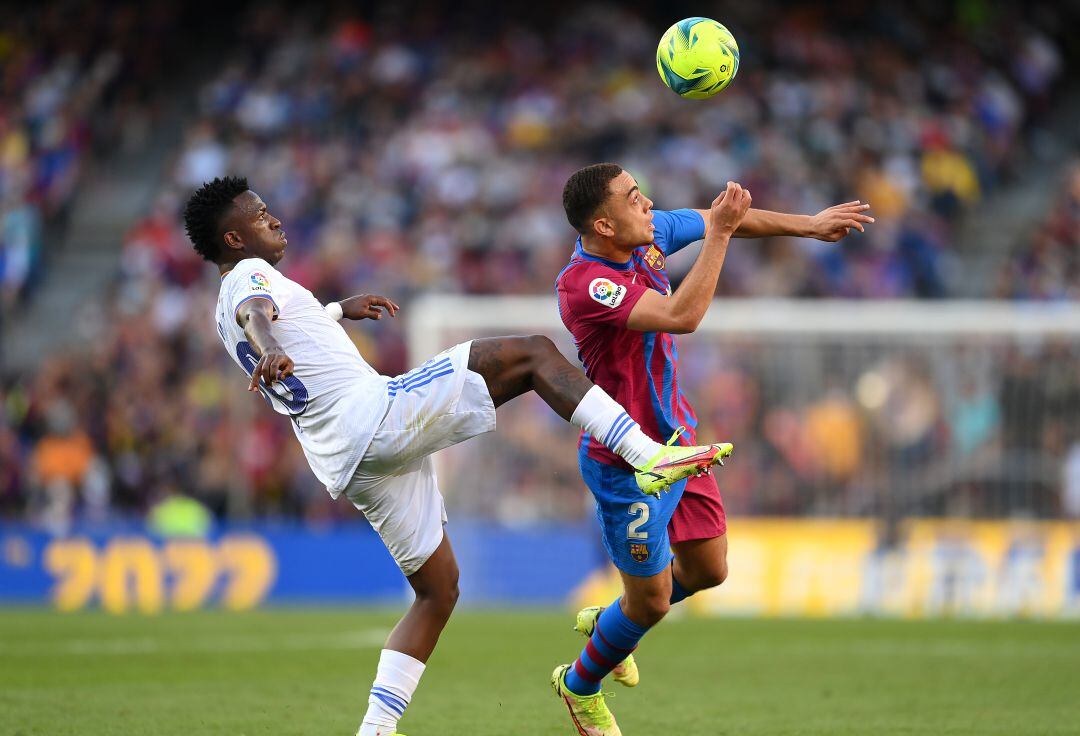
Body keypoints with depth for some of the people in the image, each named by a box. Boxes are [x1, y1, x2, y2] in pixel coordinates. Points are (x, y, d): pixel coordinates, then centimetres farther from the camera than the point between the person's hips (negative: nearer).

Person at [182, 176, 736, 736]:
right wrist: (272, 353, -49)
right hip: (373, 412, -9)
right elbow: (256, 314, -27)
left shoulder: (226, 316, 25)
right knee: (533, 353, -8)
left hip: (349, 462, 9)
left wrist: (337, 309, 62)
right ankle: (650, 455, -24)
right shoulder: (251, 274, -2)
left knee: (437, 589, 16)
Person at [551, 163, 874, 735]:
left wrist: (809, 225, 15)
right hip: (628, 463, -8)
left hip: (675, 440, 8)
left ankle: (605, 621, 44)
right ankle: (580, 684, 34)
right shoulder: (583, 285, -31)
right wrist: (719, 232, -35)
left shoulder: (649, 235, -6)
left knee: (708, 570, 17)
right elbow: (682, 316, -41)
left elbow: (726, 218, 11)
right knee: (651, 602, 5)